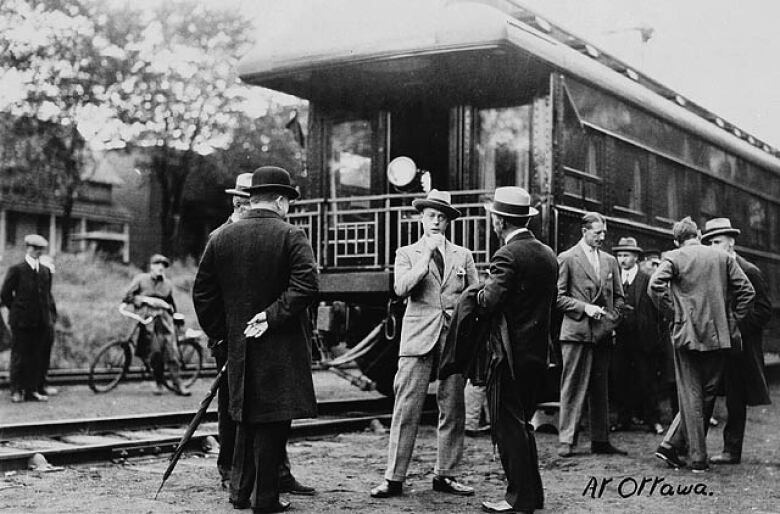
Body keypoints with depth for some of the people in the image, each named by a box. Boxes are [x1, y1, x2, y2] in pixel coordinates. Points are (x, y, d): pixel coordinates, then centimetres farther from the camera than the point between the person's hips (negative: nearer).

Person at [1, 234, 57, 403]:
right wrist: (17, 311, 1)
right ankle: (17, 391, 11)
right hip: (22, 323, -5)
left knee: (39, 357, 5)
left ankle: (33, 390, 13)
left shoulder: (46, 271, 12)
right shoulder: (16, 270, -3)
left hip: (42, 323, 5)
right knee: (20, 356, 1)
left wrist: (52, 316, 10)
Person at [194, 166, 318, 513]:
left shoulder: (221, 238, 5)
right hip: (280, 347, -5)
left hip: (238, 346, 5)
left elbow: (202, 292, 7)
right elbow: (306, 287, -21)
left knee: (247, 418, 19)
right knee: (273, 420, 2)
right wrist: (272, 316, -16)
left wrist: (221, 333, 12)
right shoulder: (291, 237, -9)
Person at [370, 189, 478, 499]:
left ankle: (445, 475, 13)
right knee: (406, 409, -6)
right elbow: (401, 289, -7)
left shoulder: (463, 256, 16)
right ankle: (394, 478, -1)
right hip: (418, 339, -2)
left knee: (452, 409, 3)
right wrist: (427, 253, -7)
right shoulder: (407, 254, 10)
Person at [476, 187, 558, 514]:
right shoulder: (548, 254, 10)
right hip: (539, 352, 8)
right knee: (521, 423, 18)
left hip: (511, 353, -8)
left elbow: (491, 302, -23)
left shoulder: (508, 255, -16)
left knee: (509, 426, 0)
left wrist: (480, 292, -4)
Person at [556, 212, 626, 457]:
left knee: (600, 389, 9)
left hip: (603, 334, 5)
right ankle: (566, 441, -2)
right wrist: (585, 307, -14)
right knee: (573, 388, -5)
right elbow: (558, 297, -5)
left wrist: (613, 319, 4)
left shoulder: (610, 261, 15)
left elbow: (618, 296, 20)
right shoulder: (567, 259, -1)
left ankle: (600, 440, 15)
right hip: (576, 332, -5)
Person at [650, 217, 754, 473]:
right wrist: (734, 320, 8)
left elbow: (655, 286, -18)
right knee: (708, 395, 13)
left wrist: (670, 309, -4)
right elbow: (747, 291, 2)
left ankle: (698, 459, 5)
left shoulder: (673, 258, -2)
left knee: (691, 396, 5)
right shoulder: (723, 257, 6)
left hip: (687, 334, -2)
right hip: (719, 335, 2)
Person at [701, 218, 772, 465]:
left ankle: (732, 451, 10)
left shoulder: (749, 271, -7)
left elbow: (764, 310, -8)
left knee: (736, 400, 1)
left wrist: (736, 325, -15)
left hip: (739, 347, -6)